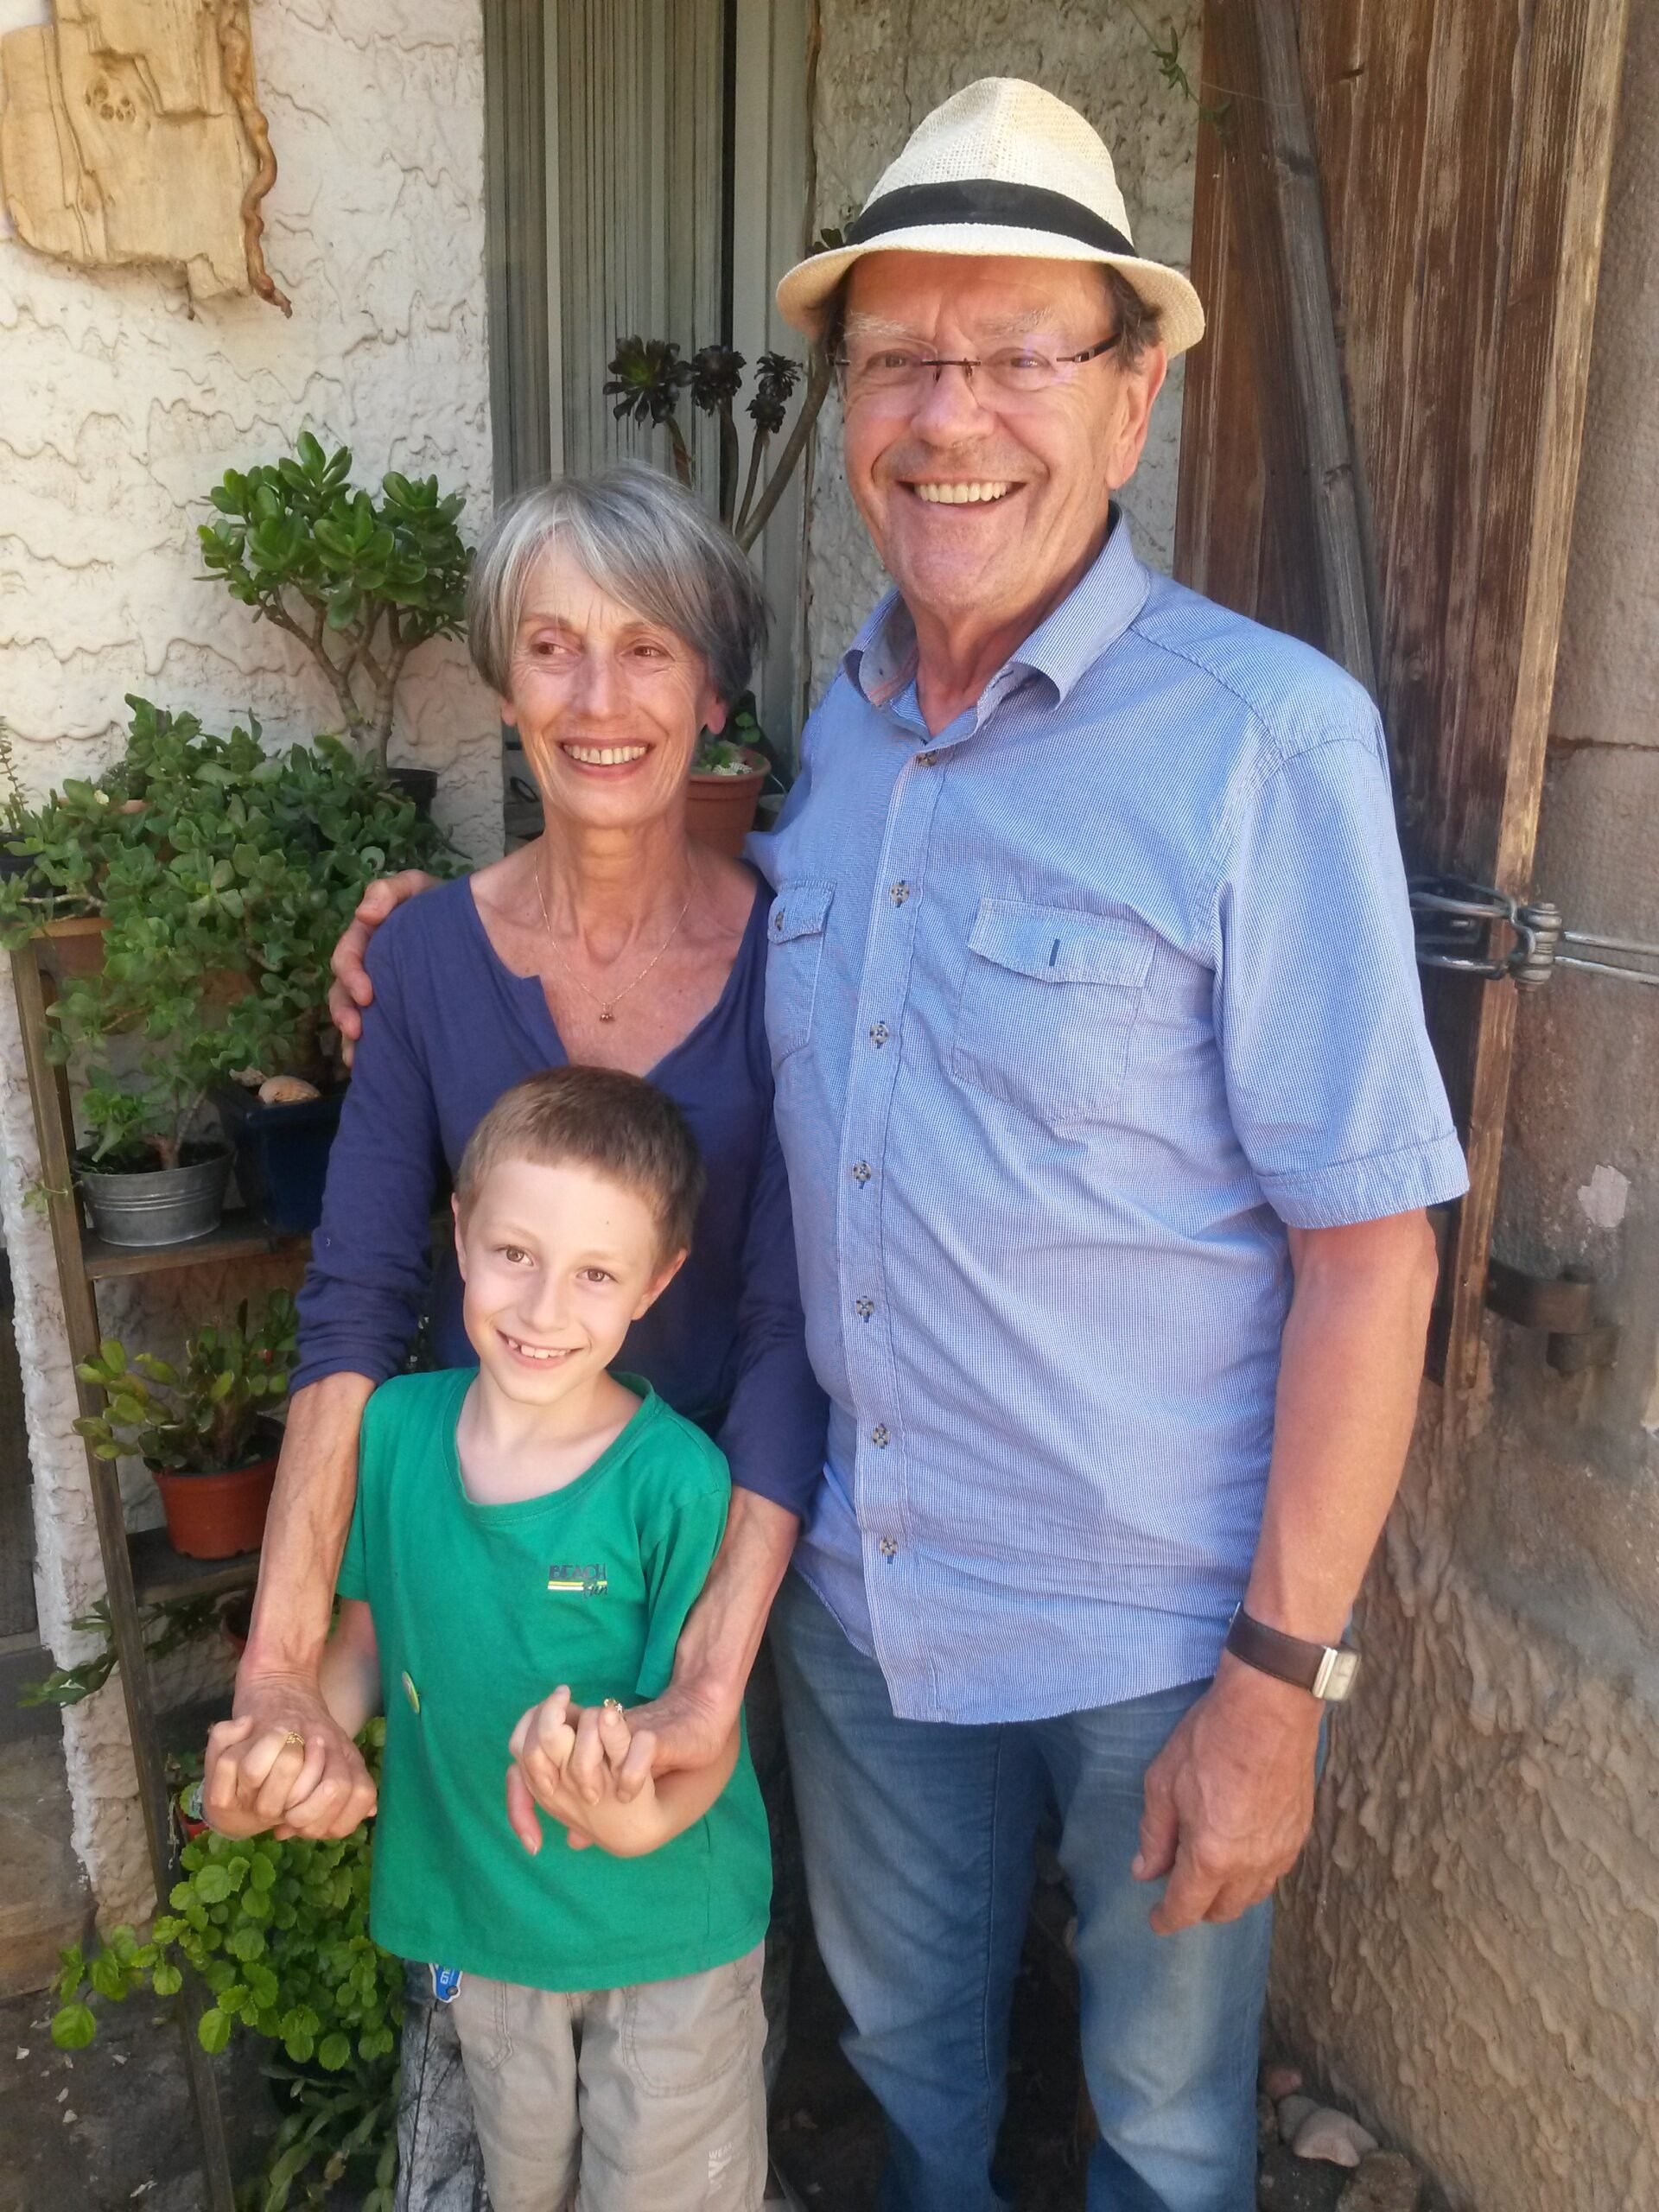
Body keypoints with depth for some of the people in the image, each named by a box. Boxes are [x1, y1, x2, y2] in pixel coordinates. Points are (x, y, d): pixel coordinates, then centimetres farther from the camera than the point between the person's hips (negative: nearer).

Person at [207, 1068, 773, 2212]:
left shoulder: (675, 1477, -27)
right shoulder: (392, 1429, -14)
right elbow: (368, 1642, 1)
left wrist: (638, 1820, -41)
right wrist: (283, 1742, -17)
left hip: (668, 1924, -4)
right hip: (479, 1915, 4)